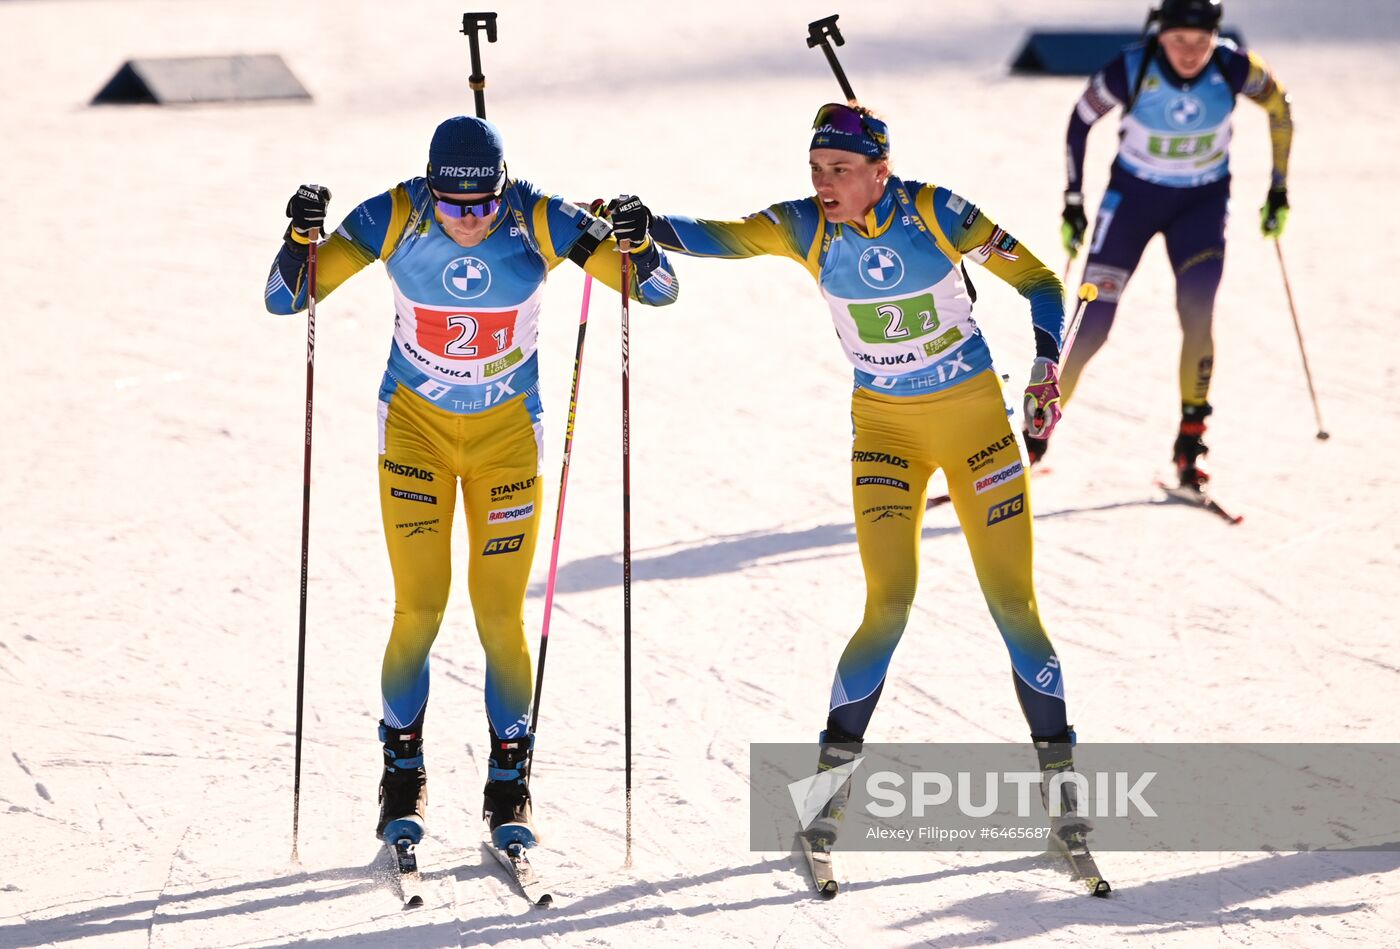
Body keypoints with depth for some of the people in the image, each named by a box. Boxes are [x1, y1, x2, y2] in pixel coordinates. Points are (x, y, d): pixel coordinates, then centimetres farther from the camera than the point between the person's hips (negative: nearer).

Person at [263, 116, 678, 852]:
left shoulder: (539, 223, -20)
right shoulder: (395, 219, -20)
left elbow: (658, 291, -15)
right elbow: (286, 298, -15)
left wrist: (638, 247, -36)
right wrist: (299, 236, -34)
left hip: (507, 432, 0)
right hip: (415, 425, 0)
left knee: (501, 616, -3)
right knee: (419, 609, -7)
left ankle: (509, 783, 13)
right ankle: (403, 771, 13)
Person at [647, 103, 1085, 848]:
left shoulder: (934, 214, -17)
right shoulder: (807, 228, -10)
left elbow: (1037, 279, -9)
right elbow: (721, 238, -23)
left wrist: (1047, 368, -23)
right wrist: (646, 227, -42)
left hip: (974, 415, -1)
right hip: (883, 426, 1)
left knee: (1011, 604, -3)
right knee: (890, 603, -12)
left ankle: (1058, 766, 10)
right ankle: (835, 768, 0)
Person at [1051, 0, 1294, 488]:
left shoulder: (1233, 68, -21)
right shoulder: (1130, 71, -25)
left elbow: (1279, 105, -1)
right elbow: (1081, 120, -7)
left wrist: (1279, 190, 2)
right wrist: (1073, 203, -3)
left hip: (1203, 202, 1)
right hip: (1132, 196, -1)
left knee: (1198, 317, -18)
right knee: (1092, 325, -5)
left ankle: (1189, 446, -4)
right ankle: (1037, 435, 12)